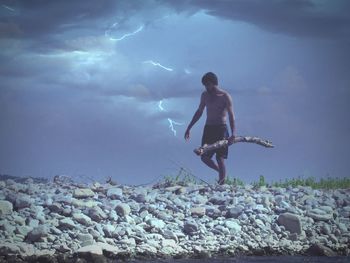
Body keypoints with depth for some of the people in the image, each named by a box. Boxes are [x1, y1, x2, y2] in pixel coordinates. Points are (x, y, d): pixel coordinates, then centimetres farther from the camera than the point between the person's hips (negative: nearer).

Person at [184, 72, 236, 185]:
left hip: (221, 129, -6)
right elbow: (199, 112, 20)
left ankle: (222, 183, -6)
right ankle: (221, 173, 24)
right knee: (205, 157, 2)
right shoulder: (205, 95, 9)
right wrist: (189, 128, 18)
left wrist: (233, 134, -25)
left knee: (220, 158, -9)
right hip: (208, 129, 6)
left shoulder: (225, 96, -8)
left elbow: (231, 116, -13)